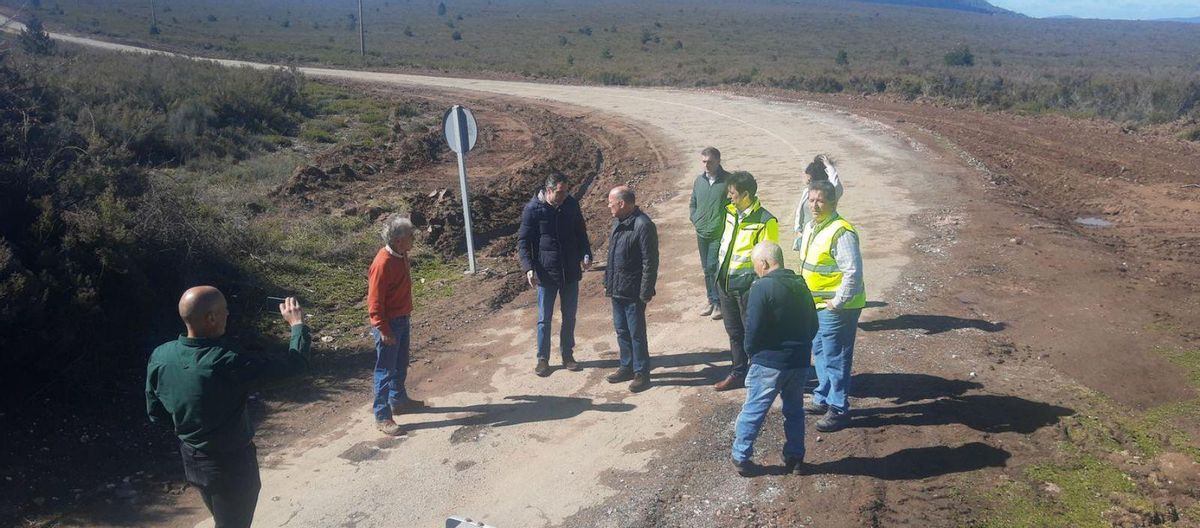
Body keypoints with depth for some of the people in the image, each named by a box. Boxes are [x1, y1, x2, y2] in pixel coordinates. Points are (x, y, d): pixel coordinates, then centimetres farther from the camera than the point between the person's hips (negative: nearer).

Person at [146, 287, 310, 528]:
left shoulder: (160, 356, -13)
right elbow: (296, 363, -26)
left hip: (192, 460, 6)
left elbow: (156, 413, 1)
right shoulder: (228, 365, -33)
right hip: (231, 464, -6)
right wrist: (298, 324, -9)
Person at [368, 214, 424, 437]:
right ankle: (382, 417, 9)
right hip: (389, 325, -9)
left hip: (402, 320, 9)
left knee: (400, 366, 23)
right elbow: (374, 302, -23)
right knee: (385, 371, 0)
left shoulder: (401, 256, 2)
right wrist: (384, 330, -21)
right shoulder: (383, 264, -26)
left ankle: (399, 400, 41)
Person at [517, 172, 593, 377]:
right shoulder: (533, 209, -12)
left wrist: (586, 254, -6)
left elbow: (581, 232, 10)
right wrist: (528, 268, -20)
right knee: (544, 319, 7)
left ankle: (568, 355, 27)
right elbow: (523, 241, -8)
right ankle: (543, 359, 19)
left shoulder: (571, 204, -2)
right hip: (546, 273, -3)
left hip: (571, 273, 3)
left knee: (569, 317, 12)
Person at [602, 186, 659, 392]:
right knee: (621, 331, 17)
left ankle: (641, 374, 12)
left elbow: (650, 262, -19)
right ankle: (627, 367, 30)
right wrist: (608, 282, 18)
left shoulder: (643, 225, -19)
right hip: (617, 289, 8)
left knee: (636, 333, 1)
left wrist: (646, 292, -18)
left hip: (633, 291, -8)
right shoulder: (618, 222, 9)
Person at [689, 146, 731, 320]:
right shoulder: (699, 180, 6)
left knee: (714, 267, -8)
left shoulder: (727, 180, -10)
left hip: (719, 234, -5)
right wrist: (695, 220, 6)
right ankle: (711, 299, 25)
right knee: (706, 268, 13)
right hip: (701, 232, 5)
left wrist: (727, 222, -9)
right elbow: (693, 203, 18)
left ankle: (719, 303, 4)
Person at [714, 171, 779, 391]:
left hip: (747, 284, -7)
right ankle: (738, 373, 29)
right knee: (734, 331, 17)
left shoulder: (765, 221, -15)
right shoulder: (730, 212, 6)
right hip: (725, 282, 7)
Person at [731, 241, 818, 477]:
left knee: (752, 411, 7)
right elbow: (813, 324, 13)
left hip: (769, 363, -6)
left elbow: (753, 328, -17)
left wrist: (751, 352, 0)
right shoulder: (800, 284, 7)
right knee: (794, 410, 19)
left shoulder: (762, 287, -16)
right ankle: (795, 457, 26)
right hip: (800, 362, 6)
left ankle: (741, 458, 15)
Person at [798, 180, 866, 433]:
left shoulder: (841, 232, -21)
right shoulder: (811, 227, 9)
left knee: (835, 359, -2)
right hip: (817, 305, 10)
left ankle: (839, 409, 9)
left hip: (836, 307, -10)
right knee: (820, 353, 20)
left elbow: (853, 271, -25)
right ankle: (823, 399, 34)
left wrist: (838, 302, -22)